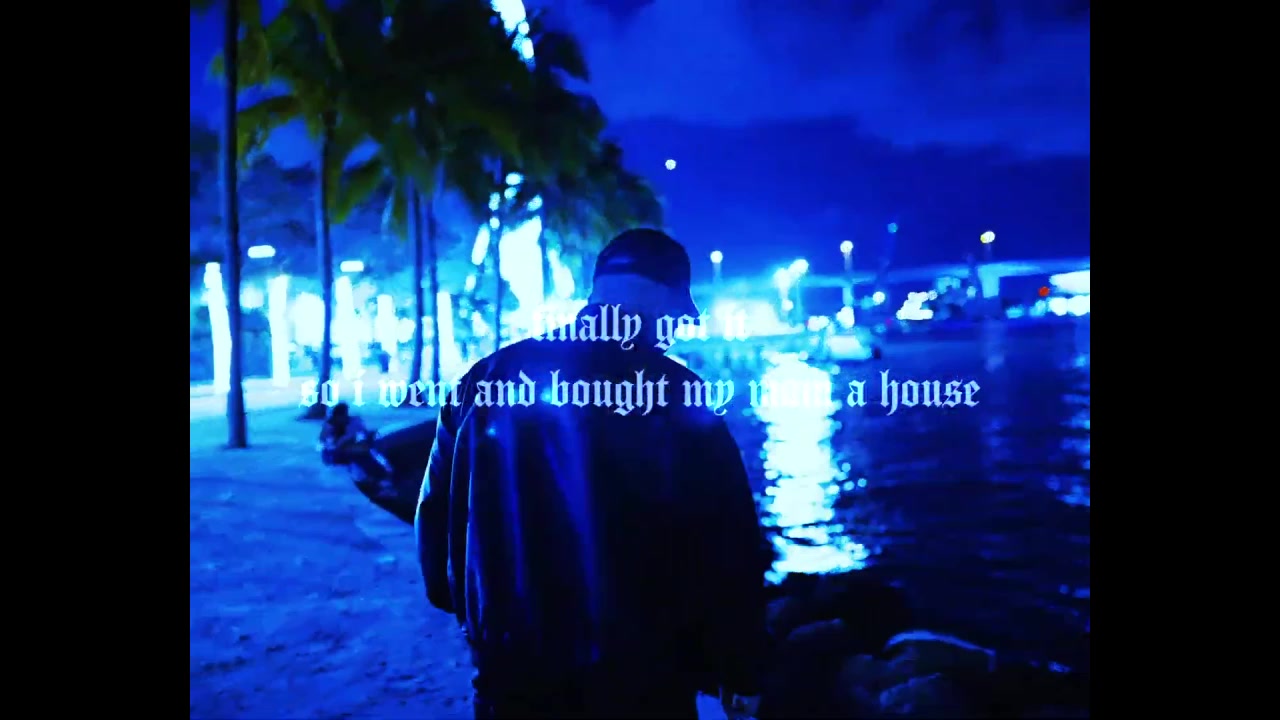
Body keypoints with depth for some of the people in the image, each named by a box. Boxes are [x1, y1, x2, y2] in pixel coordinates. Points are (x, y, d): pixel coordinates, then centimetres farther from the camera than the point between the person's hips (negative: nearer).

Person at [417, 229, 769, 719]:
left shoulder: (486, 381, -3)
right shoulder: (679, 397, -14)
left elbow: (438, 517, 5)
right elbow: (728, 551, -12)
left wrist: (467, 612, 21)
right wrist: (741, 671, 1)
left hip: (512, 672, 3)